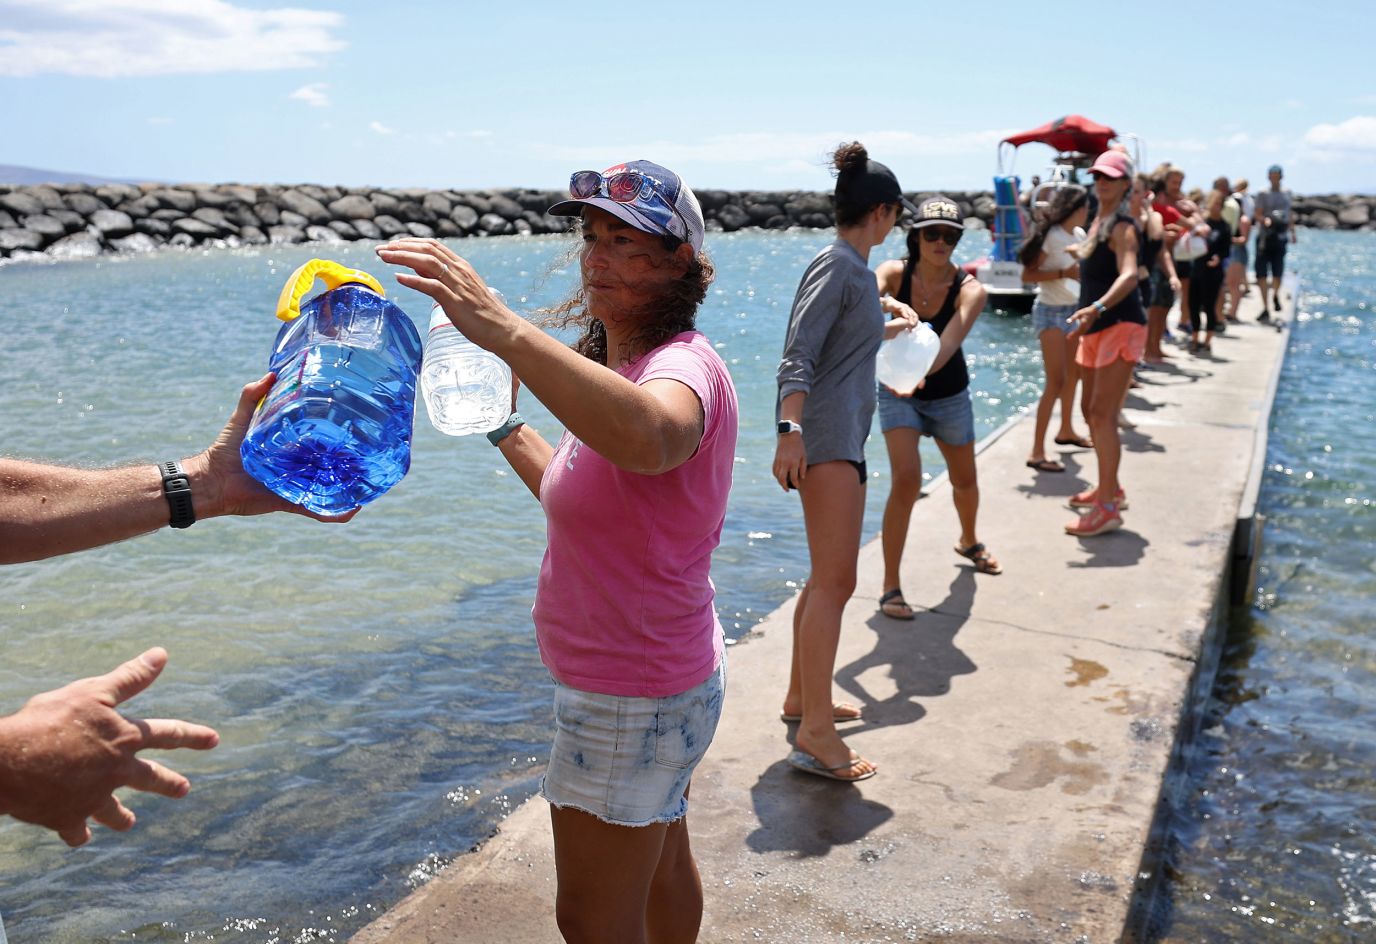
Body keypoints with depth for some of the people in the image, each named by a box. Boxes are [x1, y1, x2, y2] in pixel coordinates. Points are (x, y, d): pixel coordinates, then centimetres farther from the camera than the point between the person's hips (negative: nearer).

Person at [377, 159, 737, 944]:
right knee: (662, 862, 28)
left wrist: (504, 331, -58)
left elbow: (650, 439, -52)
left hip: (633, 696, -10)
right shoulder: (627, 364, 8)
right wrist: (503, 425, 10)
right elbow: (584, 500, 17)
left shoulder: (684, 365, -24)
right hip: (663, 674, 10)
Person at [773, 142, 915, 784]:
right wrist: (791, 430, -33)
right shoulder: (837, 266, -11)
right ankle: (814, 733, -10)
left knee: (827, 577, 16)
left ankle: (801, 698, 28)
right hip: (823, 434, -11)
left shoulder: (854, 267, 19)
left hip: (840, 434, 11)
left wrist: (885, 327, 55)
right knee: (835, 580, -12)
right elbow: (798, 353, -22)